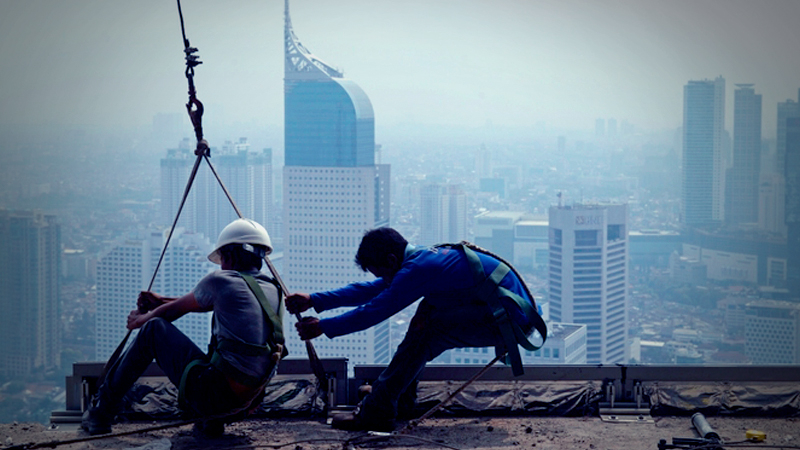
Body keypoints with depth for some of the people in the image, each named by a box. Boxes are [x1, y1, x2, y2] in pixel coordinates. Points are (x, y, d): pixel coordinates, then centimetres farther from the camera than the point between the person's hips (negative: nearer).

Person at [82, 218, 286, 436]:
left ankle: (102, 411, 17)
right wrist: (160, 301, 35)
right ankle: (212, 421, 19)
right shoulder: (275, 291, 13)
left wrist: (140, 320, 32)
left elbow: (175, 310, 11)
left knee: (153, 329, 10)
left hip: (212, 394, -7)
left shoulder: (221, 281, -6)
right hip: (247, 401, 7)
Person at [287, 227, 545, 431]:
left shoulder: (419, 268, -18)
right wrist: (314, 301, 17)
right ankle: (402, 394, 21)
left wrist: (322, 327, -6)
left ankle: (378, 411, -11)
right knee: (427, 311, 17)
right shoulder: (423, 257, 12)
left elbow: (374, 311, -15)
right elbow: (370, 290, 17)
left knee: (425, 329, -16)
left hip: (511, 319, -10)